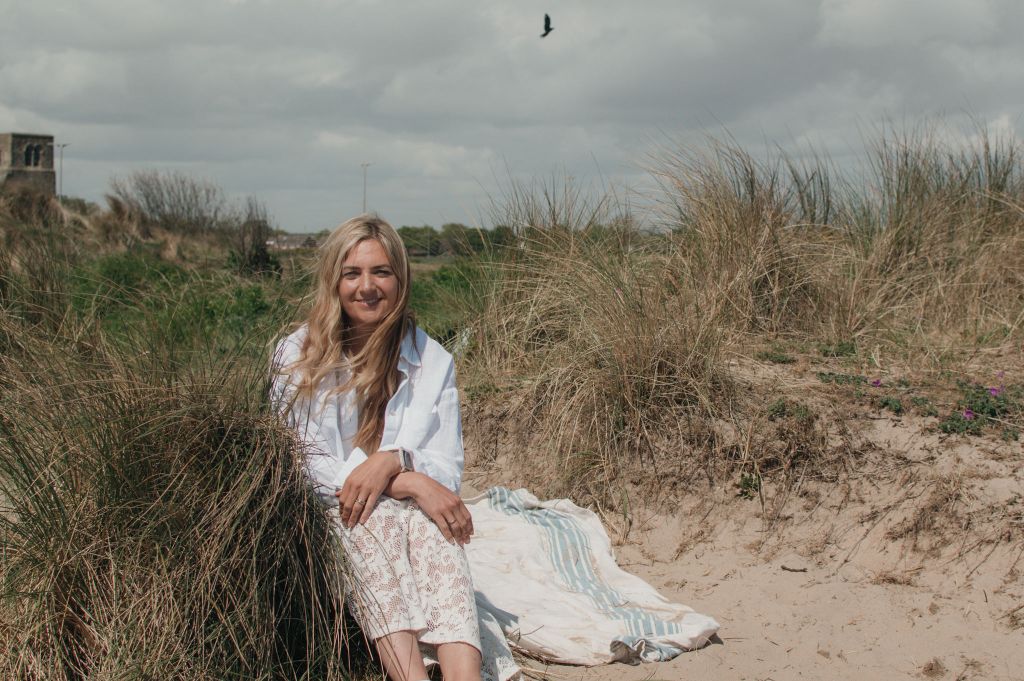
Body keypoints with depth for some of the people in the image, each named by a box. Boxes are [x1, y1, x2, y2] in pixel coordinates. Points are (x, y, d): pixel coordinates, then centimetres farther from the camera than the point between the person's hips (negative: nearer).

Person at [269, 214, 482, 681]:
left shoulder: (433, 362, 8)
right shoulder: (297, 357, 0)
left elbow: (447, 474, 3)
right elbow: (306, 468, -8)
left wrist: (393, 460, -20)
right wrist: (412, 483, -18)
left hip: (415, 516, 1)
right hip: (325, 521, -1)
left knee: (427, 524, -34)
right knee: (377, 520, -35)